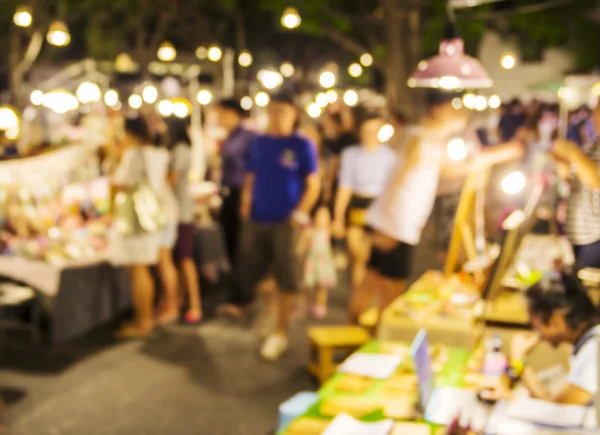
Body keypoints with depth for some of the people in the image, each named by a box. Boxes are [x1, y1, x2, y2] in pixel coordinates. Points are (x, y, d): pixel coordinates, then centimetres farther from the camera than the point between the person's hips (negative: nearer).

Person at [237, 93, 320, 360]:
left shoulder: (302, 145, -4)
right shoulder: (258, 144, 8)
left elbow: (313, 185, -3)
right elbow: (250, 180, 13)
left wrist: (300, 214, -13)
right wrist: (245, 209, 0)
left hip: (286, 221, -4)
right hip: (257, 219, 4)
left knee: (285, 278, 2)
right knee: (247, 271, 8)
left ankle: (280, 333, 12)